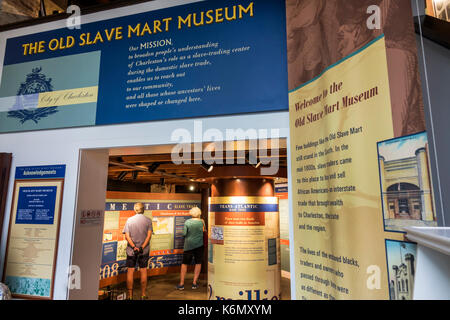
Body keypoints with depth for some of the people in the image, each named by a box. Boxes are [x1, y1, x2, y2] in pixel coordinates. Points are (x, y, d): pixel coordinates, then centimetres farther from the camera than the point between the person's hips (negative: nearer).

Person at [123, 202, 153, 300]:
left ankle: (130, 295, 14)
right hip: (144, 250, 0)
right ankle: (143, 295, 15)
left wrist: (134, 247, -11)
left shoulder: (129, 220, 0)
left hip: (131, 250, 0)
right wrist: (142, 247, -13)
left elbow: (127, 236, -7)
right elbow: (149, 235, -11)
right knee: (143, 271, 8)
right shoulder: (148, 220, -2)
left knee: (130, 271, 8)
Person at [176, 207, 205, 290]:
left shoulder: (187, 222, -9)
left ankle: (181, 283, 10)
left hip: (189, 245, 0)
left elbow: (184, 233, -8)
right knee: (198, 263, 11)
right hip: (199, 244, 0)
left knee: (184, 263, 8)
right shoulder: (201, 222, -7)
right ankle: (194, 283, 12)